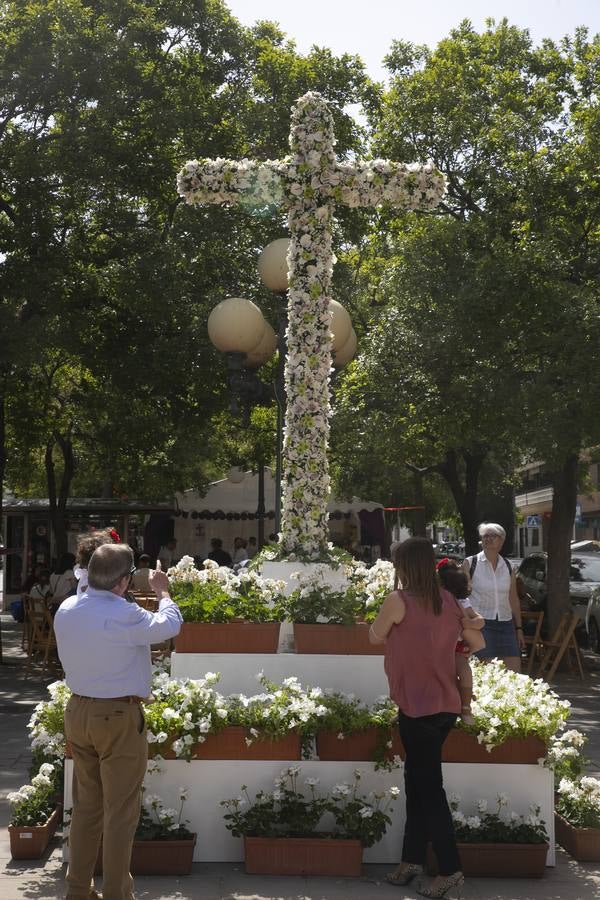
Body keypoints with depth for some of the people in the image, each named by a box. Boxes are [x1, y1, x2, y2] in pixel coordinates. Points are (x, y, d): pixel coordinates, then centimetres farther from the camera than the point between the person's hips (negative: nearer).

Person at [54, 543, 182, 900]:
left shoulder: (66, 610, 0)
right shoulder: (123, 615, -22)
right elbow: (170, 626, -9)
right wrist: (163, 591, 7)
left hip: (78, 711, 7)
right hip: (118, 717, -7)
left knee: (86, 804, 17)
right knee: (120, 811, 4)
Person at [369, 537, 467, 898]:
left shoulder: (399, 600, -12)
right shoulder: (448, 600, 5)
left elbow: (376, 637, 3)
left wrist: (383, 626, 21)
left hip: (419, 706, -7)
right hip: (446, 705, 7)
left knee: (428, 786, 1)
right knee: (418, 781, 16)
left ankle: (451, 870, 4)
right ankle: (412, 859, 24)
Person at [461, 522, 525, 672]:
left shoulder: (508, 566, 12)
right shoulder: (470, 563, 0)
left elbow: (514, 600, 17)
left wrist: (519, 629, 15)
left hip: (505, 623, 4)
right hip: (481, 624, -4)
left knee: (514, 674, 0)